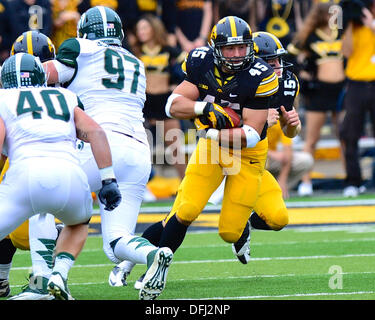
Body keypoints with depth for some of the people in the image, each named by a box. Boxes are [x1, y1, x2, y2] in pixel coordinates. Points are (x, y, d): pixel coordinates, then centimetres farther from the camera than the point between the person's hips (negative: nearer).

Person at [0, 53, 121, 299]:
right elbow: (96, 132, 13)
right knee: (78, 223, 35)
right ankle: (60, 275, 9)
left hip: (26, 176, -3)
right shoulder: (66, 100, 28)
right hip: (69, 175, 3)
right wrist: (109, 181, 10)